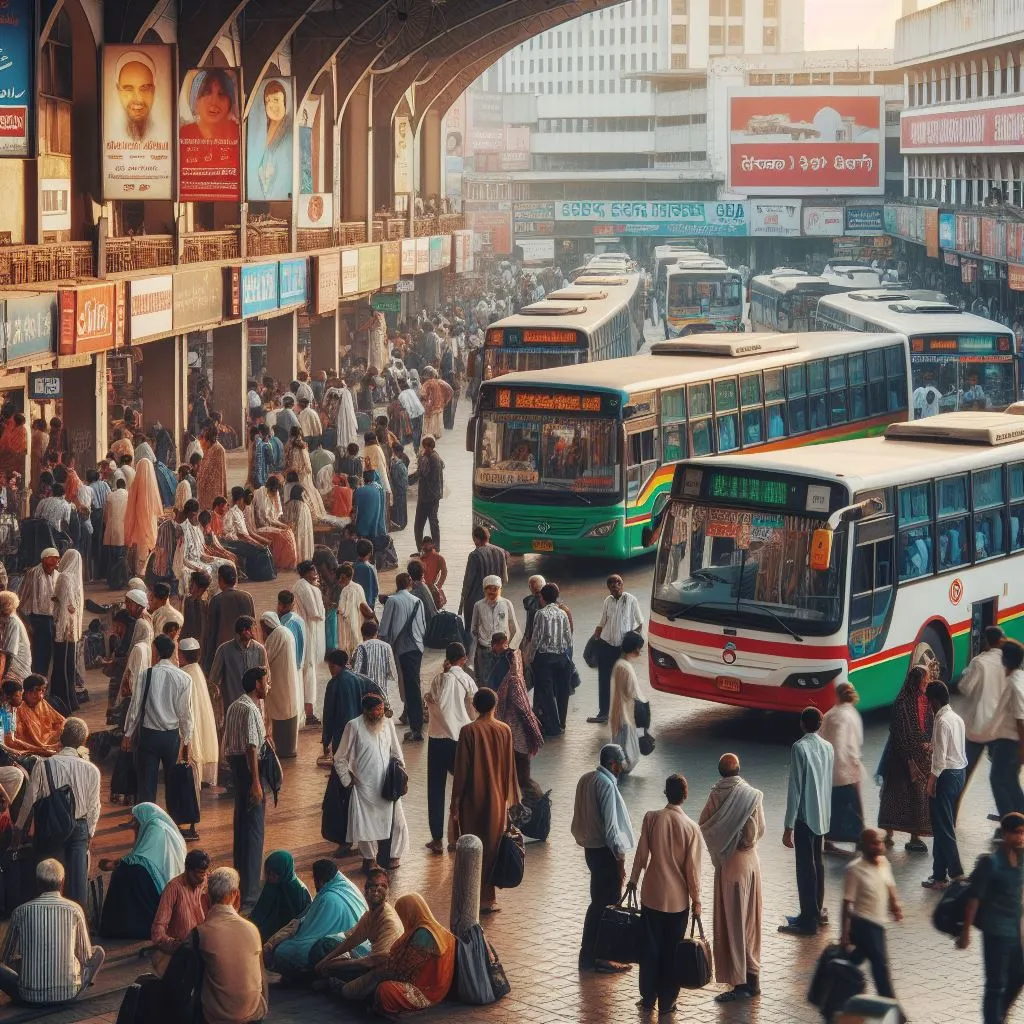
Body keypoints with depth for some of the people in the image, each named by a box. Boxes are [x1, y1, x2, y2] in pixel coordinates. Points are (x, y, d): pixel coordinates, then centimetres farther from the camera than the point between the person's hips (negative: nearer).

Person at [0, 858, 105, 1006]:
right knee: (98, 951, 22)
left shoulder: (20, 912, -1)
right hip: (68, 994, 0)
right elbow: (86, 957, 8)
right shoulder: (74, 909, -1)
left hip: (30, 997, 0)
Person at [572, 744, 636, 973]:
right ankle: (598, 957, 4)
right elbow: (610, 826, -20)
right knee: (607, 903, -1)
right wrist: (620, 859, -15)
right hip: (605, 851, -9)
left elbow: (581, 817, 14)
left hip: (591, 848, 9)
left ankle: (589, 954, 24)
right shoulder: (606, 785, -20)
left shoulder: (586, 780, 8)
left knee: (599, 902, 17)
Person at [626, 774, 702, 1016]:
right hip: (678, 898, -1)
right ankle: (667, 1002, 14)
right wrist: (696, 899, 1)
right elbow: (692, 867, -9)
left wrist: (633, 880, 14)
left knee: (650, 948, 13)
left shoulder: (651, 818, -8)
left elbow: (641, 853, -2)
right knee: (671, 951, 9)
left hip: (652, 894, 1)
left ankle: (648, 997, 20)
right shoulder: (690, 827, -12)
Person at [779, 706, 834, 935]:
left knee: (805, 868, -2)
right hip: (823, 815, 7)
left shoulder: (799, 748, -16)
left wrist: (789, 826, -14)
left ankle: (808, 920, 0)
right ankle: (817, 911, 29)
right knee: (817, 864, 19)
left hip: (805, 816, -7)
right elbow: (829, 784, 12)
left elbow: (795, 789, -17)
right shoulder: (828, 748, 4)